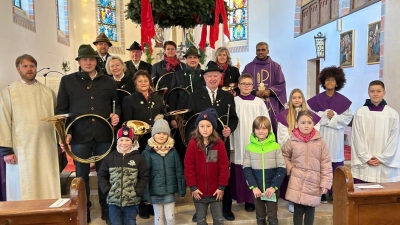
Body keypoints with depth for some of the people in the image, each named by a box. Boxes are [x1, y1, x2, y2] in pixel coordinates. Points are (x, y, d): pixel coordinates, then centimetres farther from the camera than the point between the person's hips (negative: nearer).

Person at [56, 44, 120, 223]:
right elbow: (61, 109, 3)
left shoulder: (108, 81, 10)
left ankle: (107, 210, 25)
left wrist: (116, 115, -4)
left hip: (104, 136, 1)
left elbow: (117, 104, 17)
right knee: (81, 175, 10)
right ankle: (83, 212, 26)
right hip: (79, 136, -1)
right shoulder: (67, 81, 6)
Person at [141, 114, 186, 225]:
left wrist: (182, 190, 2)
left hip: (170, 191, 1)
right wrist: (145, 194, -8)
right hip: (155, 192, -1)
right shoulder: (148, 152, -9)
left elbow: (179, 172, 1)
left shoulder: (172, 151, -3)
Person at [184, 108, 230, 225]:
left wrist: (222, 186, -7)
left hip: (216, 190, 1)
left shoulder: (219, 143, -6)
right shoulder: (193, 143, -8)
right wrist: (192, 187, -9)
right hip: (199, 190, 0)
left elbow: (224, 166, -5)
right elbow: (188, 167, -8)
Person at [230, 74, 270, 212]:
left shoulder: (259, 102, 3)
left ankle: (253, 199, 18)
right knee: (240, 173, 3)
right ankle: (245, 198, 19)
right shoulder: (234, 101, 1)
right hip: (239, 144, 0)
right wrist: (230, 144, -4)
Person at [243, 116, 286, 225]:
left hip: (272, 189, -1)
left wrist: (273, 187, -14)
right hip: (256, 189, 1)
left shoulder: (275, 146, -5)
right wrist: (254, 187, -12)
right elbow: (246, 169, -2)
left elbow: (282, 169, -6)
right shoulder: (249, 147, -1)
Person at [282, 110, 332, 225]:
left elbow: (326, 164, -2)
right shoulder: (292, 141, -4)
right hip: (297, 182, -1)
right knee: (298, 209, 5)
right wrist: (290, 167, -4)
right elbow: (284, 155, 10)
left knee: (310, 209, 11)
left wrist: (325, 183, -4)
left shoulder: (320, 142, -3)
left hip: (313, 182, 1)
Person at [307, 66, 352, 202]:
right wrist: (325, 115, -13)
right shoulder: (316, 99, 3)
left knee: (336, 165, 3)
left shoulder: (343, 101, 5)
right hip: (321, 135, -1)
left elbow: (348, 118, 1)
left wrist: (335, 116, -12)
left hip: (336, 136, 1)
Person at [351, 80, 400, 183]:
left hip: (385, 165, 0)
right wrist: (366, 158, -6)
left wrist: (381, 158, -6)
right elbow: (357, 138, 0)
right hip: (363, 163, 0)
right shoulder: (360, 112, 0)